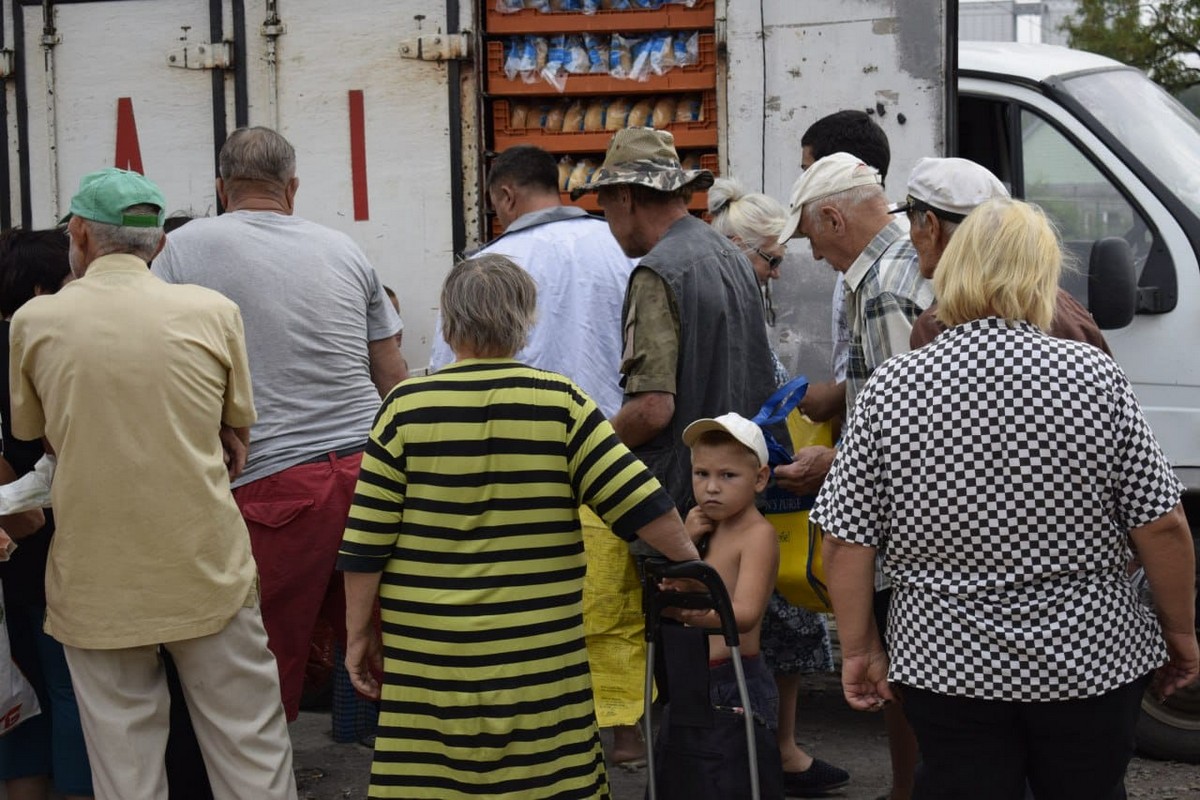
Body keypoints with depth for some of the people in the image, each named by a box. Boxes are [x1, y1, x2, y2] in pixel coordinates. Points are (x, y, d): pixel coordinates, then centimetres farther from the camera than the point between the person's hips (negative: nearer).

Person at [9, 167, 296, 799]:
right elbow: (238, 434, 7)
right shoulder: (212, 312, -3)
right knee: (249, 749, 9)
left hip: (95, 580, 0)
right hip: (207, 571, 0)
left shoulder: (35, 321, -2)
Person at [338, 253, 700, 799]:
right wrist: (691, 565, 9)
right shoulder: (559, 401, -2)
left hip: (427, 658, 0)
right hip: (539, 652, 0)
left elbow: (365, 542, -1)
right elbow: (638, 500, -4)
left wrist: (359, 633, 8)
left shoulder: (407, 406, -2)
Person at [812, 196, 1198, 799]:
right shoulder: (1095, 376, -9)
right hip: (1088, 658, 0)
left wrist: (860, 649, 6)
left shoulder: (890, 388, -7)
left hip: (946, 660, 0)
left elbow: (846, 543, -6)